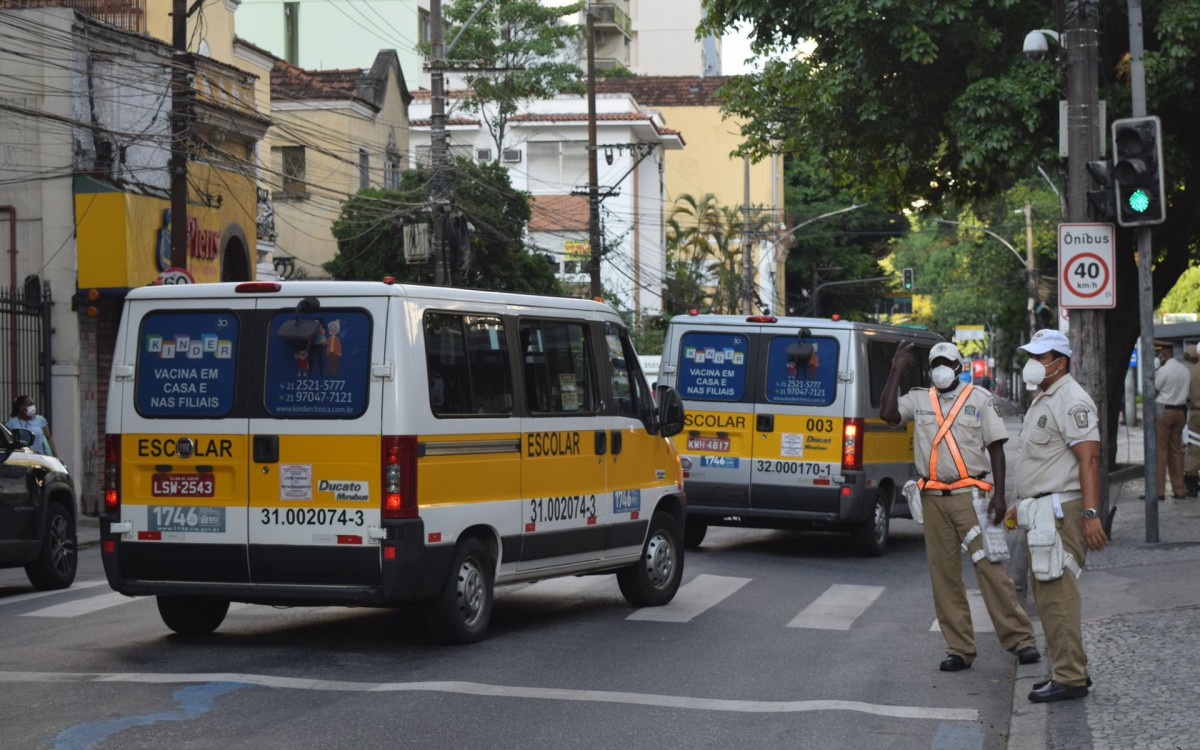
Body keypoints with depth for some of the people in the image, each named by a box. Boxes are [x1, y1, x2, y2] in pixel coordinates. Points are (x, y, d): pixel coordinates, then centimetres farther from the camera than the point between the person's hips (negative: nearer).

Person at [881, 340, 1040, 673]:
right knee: (944, 575, 4)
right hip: (934, 498, 3)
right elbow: (887, 413, -7)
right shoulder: (918, 400, 10)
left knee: (990, 568, -10)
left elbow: (996, 447, 2)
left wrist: (998, 495, -6)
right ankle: (959, 649, 10)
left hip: (971, 494, -3)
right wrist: (897, 370, -4)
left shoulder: (979, 399, 4)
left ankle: (1020, 639, -3)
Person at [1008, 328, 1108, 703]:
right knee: (1049, 594, 13)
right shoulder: (1042, 399, 20)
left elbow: (1089, 459, -20)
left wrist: (1091, 514, -26)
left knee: (1056, 595, -12)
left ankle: (1069, 678, -10)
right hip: (1042, 513, 11)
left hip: (1061, 512, -11)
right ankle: (1072, 671, 19)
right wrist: (1021, 505, 27)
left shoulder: (1071, 400, -13)